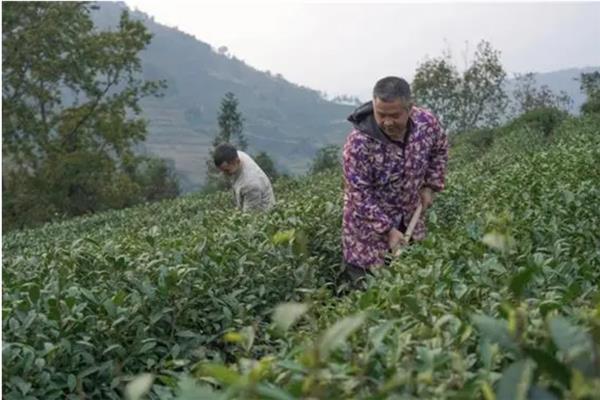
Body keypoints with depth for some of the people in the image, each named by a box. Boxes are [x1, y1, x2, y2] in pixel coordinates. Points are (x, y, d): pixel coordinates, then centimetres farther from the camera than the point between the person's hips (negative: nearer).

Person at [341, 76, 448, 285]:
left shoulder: (427, 123, -17)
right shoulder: (359, 142, -30)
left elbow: (439, 150, 8)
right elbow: (360, 196, -24)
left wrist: (430, 186, 0)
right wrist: (388, 230, -24)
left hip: (410, 219, 5)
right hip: (369, 224, -4)